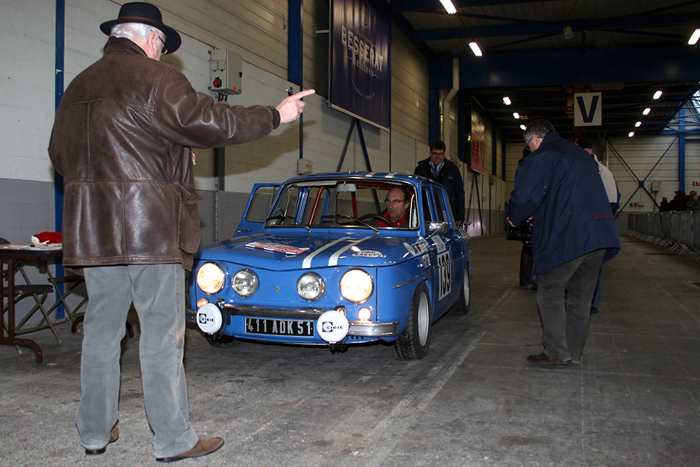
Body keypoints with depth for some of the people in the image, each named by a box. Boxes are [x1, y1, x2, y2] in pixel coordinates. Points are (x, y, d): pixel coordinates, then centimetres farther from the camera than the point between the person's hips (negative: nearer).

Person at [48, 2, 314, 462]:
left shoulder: (77, 87, 17)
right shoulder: (155, 78, -7)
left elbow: (60, 154, 22)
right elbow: (210, 122, -13)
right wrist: (276, 114, -5)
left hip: (90, 230, 7)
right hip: (149, 228, -7)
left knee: (101, 329, 14)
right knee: (162, 333, -1)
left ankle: (96, 431, 23)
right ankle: (174, 440, 7)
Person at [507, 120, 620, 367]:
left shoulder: (541, 157, -3)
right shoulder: (581, 154, 23)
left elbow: (524, 196, -11)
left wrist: (514, 218, 10)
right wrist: (542, 216, 30)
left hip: (567, 235, -8)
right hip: (601, 234, 8)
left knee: (550, 291, 2)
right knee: (580, 294, 13)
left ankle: (556, 353, 1)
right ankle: (574, 353, 20)